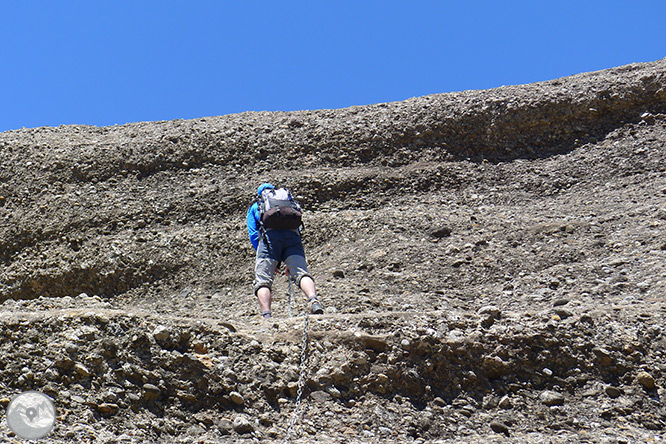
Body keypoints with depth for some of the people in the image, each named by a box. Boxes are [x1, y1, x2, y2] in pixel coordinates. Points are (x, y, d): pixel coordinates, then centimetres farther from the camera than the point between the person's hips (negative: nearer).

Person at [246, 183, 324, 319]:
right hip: (292, 235, 2)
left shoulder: (254, 207, 33)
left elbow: (253, 234, 21)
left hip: (269, 234, -2)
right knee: (301, 272, -15)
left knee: (262, 281, -6)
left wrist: (262, 256, 23)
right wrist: (291, 263, 35)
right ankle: (314, 301, -43)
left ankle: (266, 316, -27)